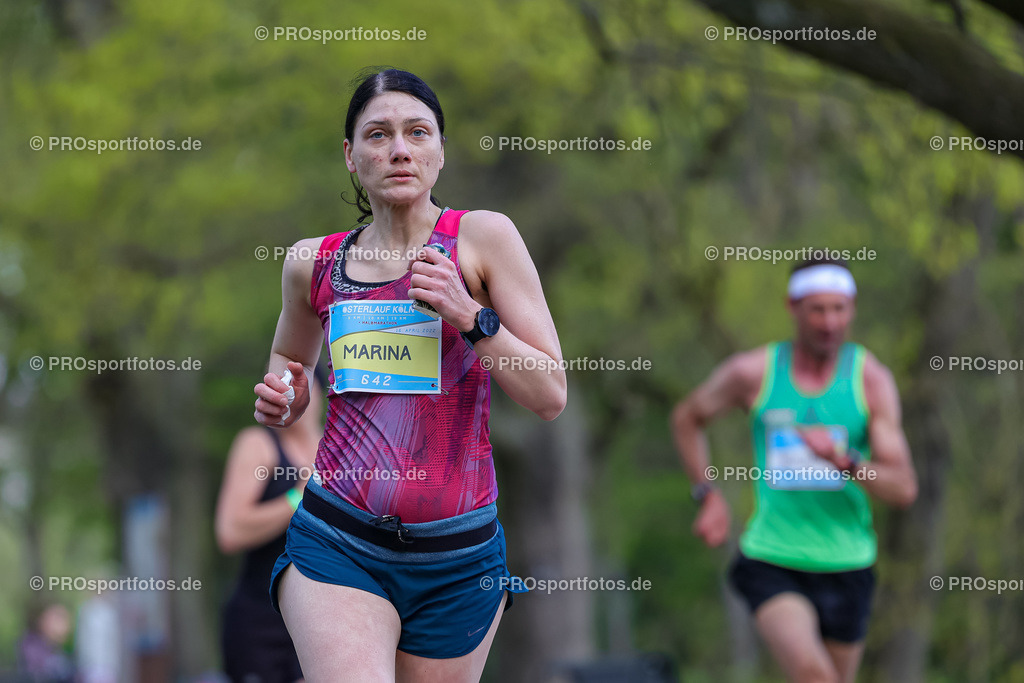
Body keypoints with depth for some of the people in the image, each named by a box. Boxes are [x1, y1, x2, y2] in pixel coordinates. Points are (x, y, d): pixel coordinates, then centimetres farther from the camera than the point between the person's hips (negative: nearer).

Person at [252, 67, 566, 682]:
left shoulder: (483, 238, 0)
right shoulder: (314, 263, 8)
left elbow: (551, 396, -3)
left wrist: (468, 315, -15)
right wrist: (283, 403, 7)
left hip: (457, 558, 0)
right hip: (336, 541, 0)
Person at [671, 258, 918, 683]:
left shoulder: (871, 379, -4)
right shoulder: (752, 372, -4)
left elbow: (903, 490, -9)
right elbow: (687, 418, 16)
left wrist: (843, 459, -26)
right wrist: (709, 496, 5)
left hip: (846, 566, 2)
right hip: (771, 563, -2)